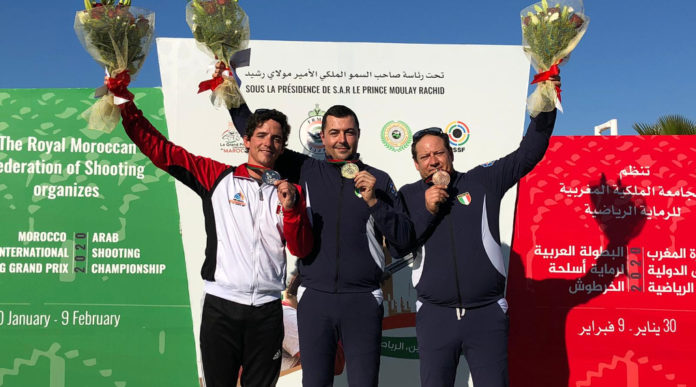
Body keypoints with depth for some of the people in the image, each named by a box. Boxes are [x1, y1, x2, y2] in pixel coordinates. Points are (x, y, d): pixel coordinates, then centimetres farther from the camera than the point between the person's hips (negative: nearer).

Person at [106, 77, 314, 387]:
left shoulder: (290, 192, 7)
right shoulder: (218, 177, 1)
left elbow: (302, 249, 2)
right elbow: (161, 151, -1)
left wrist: (290, 208, -13)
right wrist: (124, 101, -5)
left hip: (267, 311, 2)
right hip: (221, 306, -2)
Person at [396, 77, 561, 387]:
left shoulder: (483, 181, 6)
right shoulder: (408, 196, 8)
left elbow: (527, 154, 2)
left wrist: (546, 109, -8)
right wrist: (427, 211, -10)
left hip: (487, 314, 0)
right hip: (435, 315, 1)